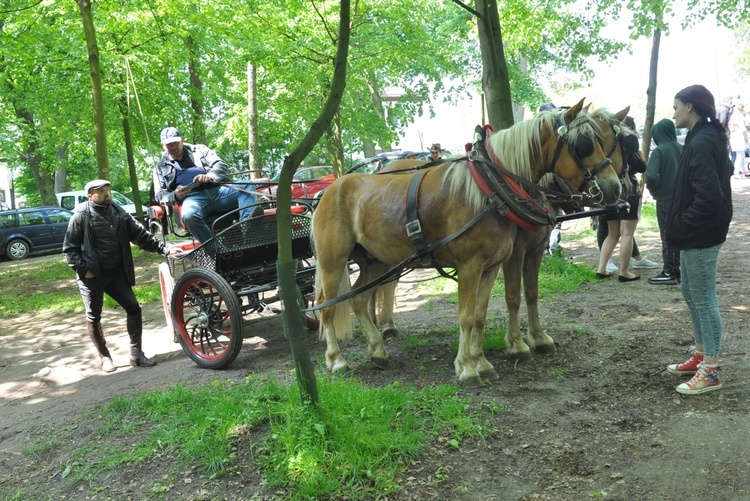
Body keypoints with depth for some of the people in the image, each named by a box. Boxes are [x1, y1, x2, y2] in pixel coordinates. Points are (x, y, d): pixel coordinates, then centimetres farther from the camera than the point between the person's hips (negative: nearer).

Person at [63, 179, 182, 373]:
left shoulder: (118, 213, 3)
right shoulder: (81, 216, -8)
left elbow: (141, 235, 2)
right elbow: (69, 248, -6)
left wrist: (164, 249, -7)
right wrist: (83, 269, -15)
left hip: (116, 273, 4)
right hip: (92, 276, -4)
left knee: (133, 308, -2)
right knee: (94, 317, 5)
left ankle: (136, 354, 8)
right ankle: (105, 357, 23)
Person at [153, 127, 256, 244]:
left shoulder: (199, 149, 24)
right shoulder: (161, 168, 25)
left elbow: (220, 164, 10)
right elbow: (160, 195, 18)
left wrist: (209, 176, -14)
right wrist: (175, 196, -7)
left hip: (217, 190, 2)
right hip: (191, 198, -1)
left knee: (247, 186, -26)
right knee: (189, 216, -39)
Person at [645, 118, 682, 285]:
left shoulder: (659, 151, -14)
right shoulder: (681, 149, 2)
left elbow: (651, 176, -24)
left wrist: (653, 189, -6)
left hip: (665, 199, -6)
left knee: (667, 236, 2)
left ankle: (669, 273, 7)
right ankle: (679, 270, 22)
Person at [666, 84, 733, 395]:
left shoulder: (702, 143, -20)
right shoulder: (705, 138, 12)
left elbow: (708, 197, -28)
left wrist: (680, 226, -17)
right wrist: (680, 225, 12)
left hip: (700, 237, -10)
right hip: (696, 234, 10)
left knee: (704, 300, -2)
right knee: (691, 294, 19)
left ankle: (710, 372, 9)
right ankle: (701, 356, 33)